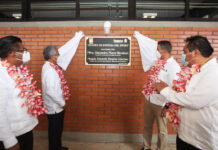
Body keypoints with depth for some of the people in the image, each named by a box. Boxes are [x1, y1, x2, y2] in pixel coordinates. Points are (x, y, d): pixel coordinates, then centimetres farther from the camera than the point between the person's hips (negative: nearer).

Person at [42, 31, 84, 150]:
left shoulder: (53, 64, 0)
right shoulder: (49, 70, -26)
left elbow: (64, 50, 6)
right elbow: (50, 91, -30)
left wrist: (77, 38, 13)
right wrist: (62, 103, -17)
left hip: (57, 105, 9)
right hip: (54, 106, -9)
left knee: (58, 129, 24)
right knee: (55, 130, 9)